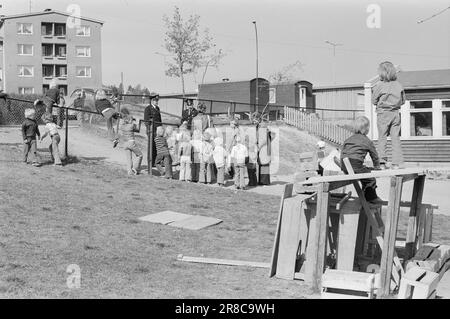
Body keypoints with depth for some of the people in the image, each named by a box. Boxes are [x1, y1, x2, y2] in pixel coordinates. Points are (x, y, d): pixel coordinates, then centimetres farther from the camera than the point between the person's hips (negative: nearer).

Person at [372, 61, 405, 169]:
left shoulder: (379, 86, -10)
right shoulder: (398, 85, 1)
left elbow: (374, 101, -3)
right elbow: (403, 101, 8)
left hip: (383, 113, -3)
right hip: (396, 113, 3)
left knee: (382, 138, 4)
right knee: (395, 138, 6)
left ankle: (382, 162, 2)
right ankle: (397, 162, 5)